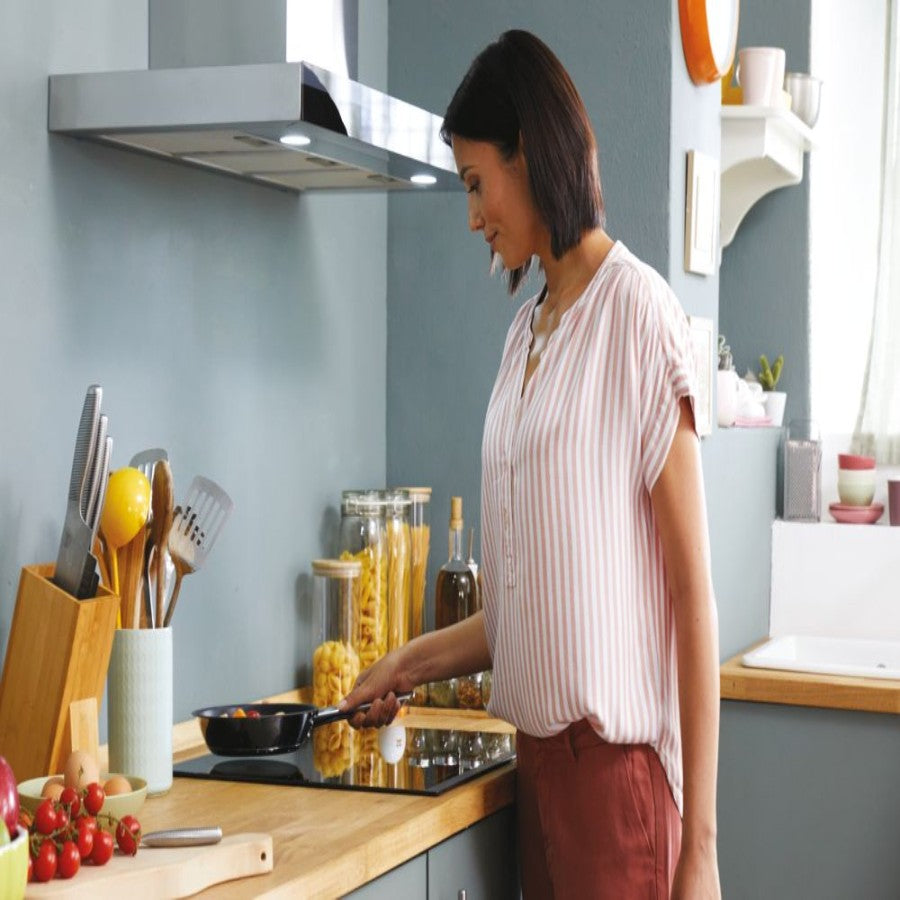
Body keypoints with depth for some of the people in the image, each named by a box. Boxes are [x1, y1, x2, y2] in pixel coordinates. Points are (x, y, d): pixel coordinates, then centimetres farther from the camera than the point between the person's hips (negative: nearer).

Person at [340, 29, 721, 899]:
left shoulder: (639, 313, -10)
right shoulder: (527, 329, 12)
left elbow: (692, 591, -12)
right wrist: (413, 663, 20)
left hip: (618, 760, -7)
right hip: (537, 754, 7)